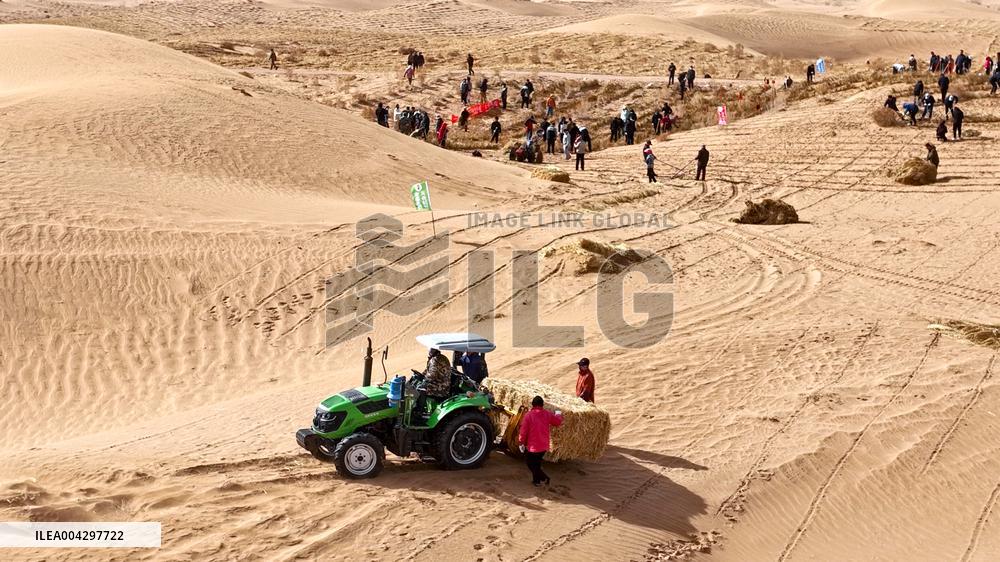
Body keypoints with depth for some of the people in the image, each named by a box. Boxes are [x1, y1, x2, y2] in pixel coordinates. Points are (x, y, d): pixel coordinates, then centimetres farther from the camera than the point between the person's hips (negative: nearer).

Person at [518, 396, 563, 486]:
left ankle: (543, 478, -2)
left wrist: (521, 442, 0)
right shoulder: (547, 414, -4)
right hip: (544, 446, 5)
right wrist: (558, 415, 33)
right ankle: (537, 480, 30)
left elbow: (523, 431, -14)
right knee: (537, 463, 24)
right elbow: (558, 422, 12)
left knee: (530, 463, 11)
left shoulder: (528, 415, -15)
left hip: (532, 446, -5)